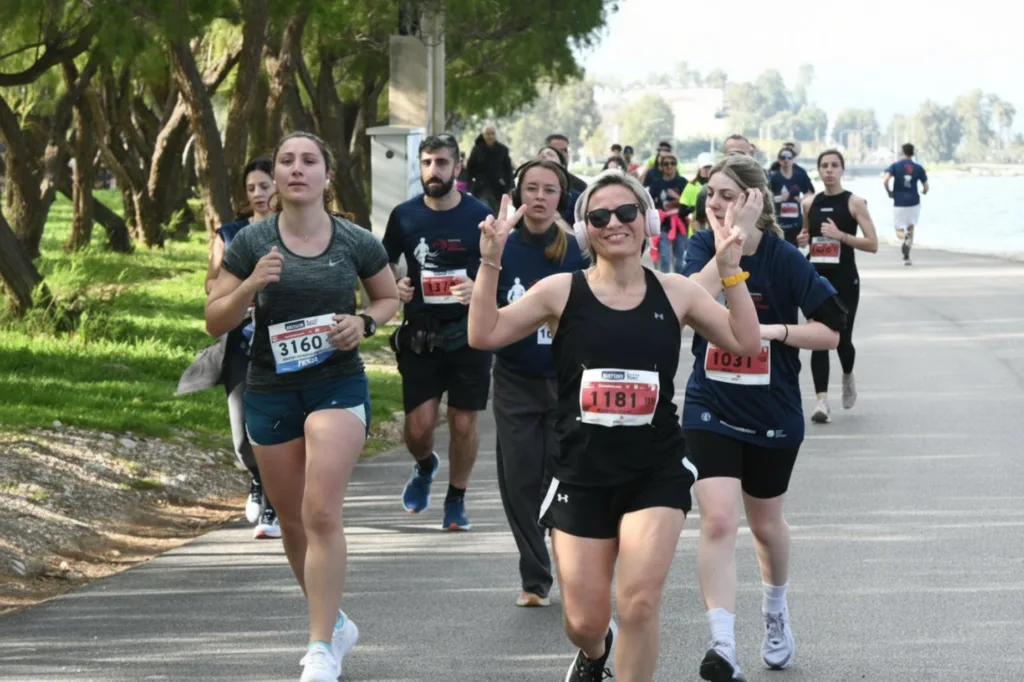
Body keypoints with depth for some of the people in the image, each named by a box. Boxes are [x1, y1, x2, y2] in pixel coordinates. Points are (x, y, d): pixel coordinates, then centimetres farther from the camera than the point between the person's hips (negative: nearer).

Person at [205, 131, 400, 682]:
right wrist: (250, 287, -19)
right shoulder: (252, 243, -4)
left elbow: (388, 296, 14)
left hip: (339, 386, -2)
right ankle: (333, 622, 36)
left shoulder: (357, 243, -4)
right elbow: (215, 322, -1)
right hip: (270, 392, 2)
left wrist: (364, 322, -8)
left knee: (322, 514, -17)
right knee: (293, 521, 14)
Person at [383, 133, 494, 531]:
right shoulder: (404, 215, 2)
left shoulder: (480, 216, -3)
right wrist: (395, 286, -5)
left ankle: (456, 500, 19)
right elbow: (384, 265, 16)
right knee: (419, 425, -4)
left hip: (468, 334, -1)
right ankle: (424, 467, 30)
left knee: (463, 423, 2)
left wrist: (479, 289, -17)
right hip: (420, 335, 1)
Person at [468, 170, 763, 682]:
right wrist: (490, 262, -17)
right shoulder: (562, 292, -2)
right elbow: (483, 335, -7)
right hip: (581, 473, 0)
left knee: (639, 604, -16)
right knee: (584, 621, 5)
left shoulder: (675, 293, 3)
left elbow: (745, 342, -2)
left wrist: (731, 270, -11)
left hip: (656, 474, 0)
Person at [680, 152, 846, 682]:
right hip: (710, 409, 0)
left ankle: (775, 612, 47)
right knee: (718, 520, -16)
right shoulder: (703, 246, -6)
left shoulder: (784, 259, -12)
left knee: (765, 524, 17)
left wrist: (774, 330, -23)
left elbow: (831, 330, -11)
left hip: (772, 413, 0)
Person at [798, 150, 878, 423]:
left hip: (845, 279, -2)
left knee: (842, 338, 4)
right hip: (816, 277, 2)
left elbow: (872, 244, -10)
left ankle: (848, 377, 38)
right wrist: (803, 239, 1)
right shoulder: (810, 203, 6)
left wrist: (841, 235, -21)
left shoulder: (854, 203, -5)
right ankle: (822, 401, -10)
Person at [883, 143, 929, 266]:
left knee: (899, 231, 10)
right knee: (911, 227, 19)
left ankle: (905, 237, -30)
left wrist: (889, 193, 2)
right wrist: (923, 191, 26)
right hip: (914, 202, 1)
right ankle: (906, 257, 4)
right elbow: (926, 187, 1)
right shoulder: (918, 168, 0)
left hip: (899, 203, -1)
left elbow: (885, 181, -16)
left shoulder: (895, 166, -3)